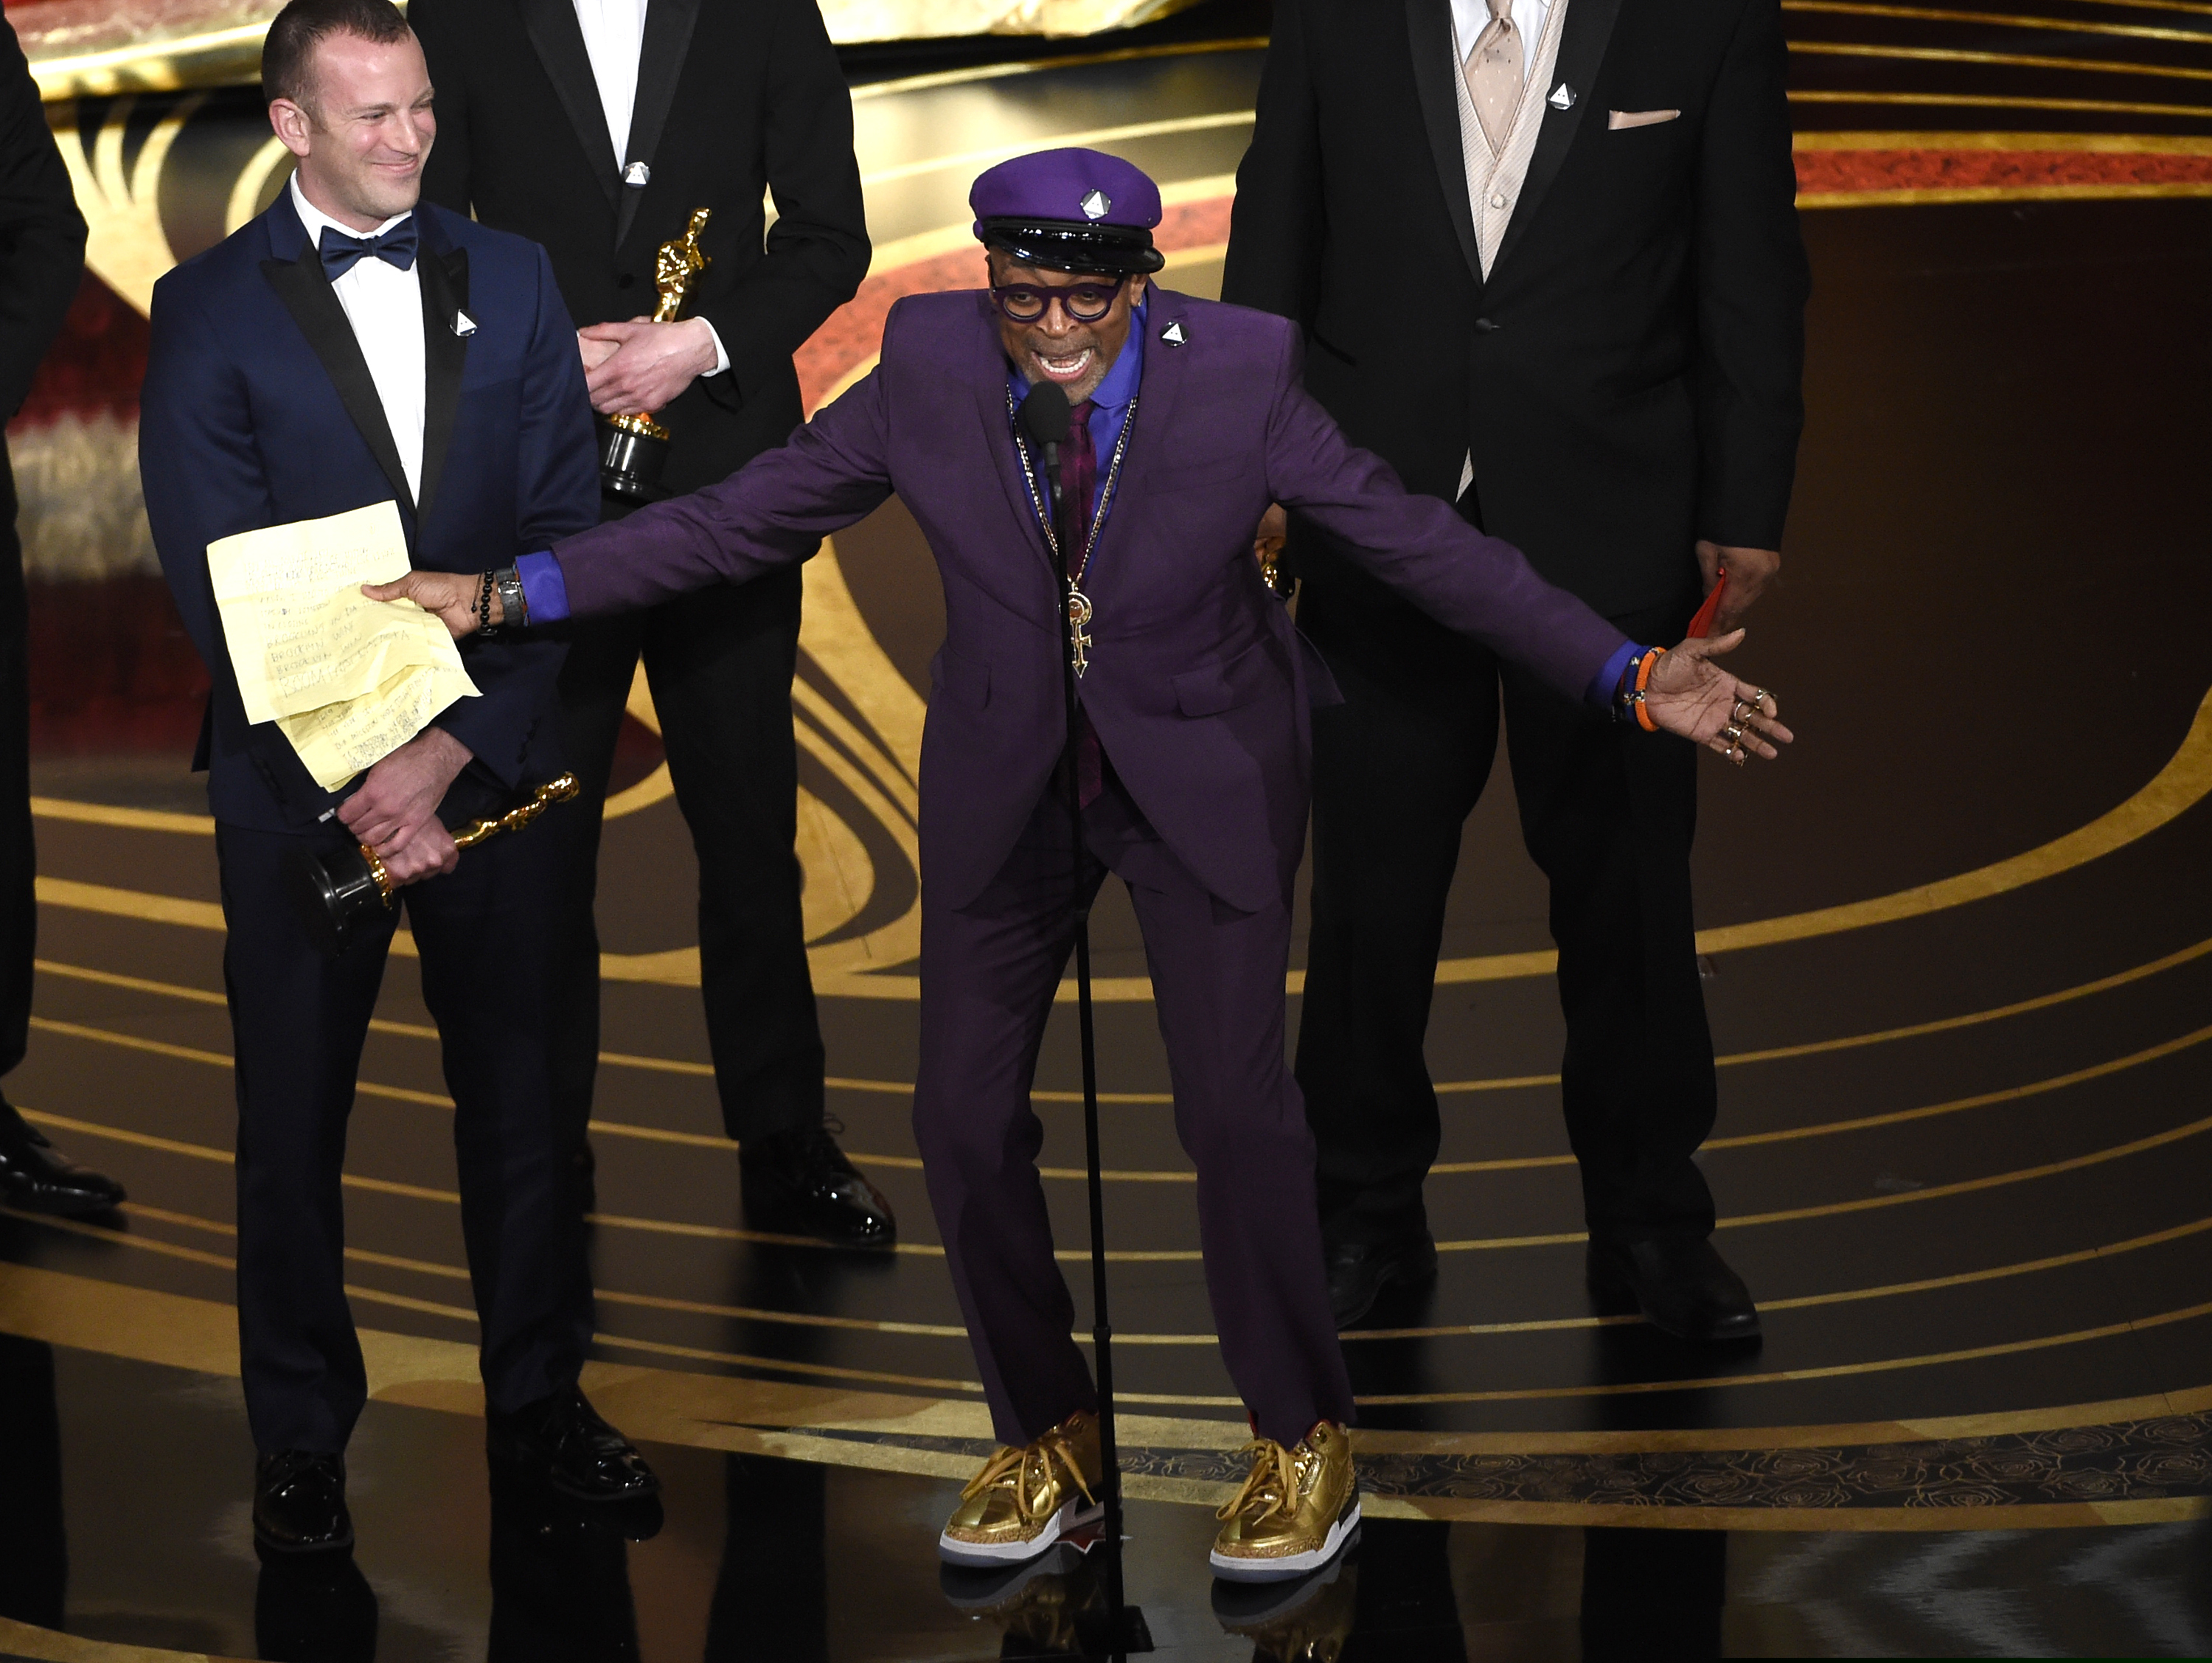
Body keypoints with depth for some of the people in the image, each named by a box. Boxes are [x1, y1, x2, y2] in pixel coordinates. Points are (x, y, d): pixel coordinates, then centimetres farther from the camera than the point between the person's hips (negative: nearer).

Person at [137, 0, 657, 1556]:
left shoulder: (510, 279, 5)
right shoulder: (211, 308, -3)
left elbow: (565, 529, -1)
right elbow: (216, 583, -8)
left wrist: (456, 744, -12)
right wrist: (359, 778, -15)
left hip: (493, 761, 2)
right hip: (300, 781, -2)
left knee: (522, 1090, 11)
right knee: (293, 1116, 8)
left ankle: (540, 1395, 27)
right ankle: (302, 1439, 22)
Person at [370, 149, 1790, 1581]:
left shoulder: (1238, 374, -18)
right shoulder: (927, 366, -14)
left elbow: (1420, 541, -14)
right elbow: (746, 519, -6)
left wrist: (1627, 675, -20)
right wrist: (518, 592, -11)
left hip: (1204, 773, -2)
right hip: (1006, 780, 3)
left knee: (1237, 1106, -8)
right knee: (966, 1114, 2)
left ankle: (1304, 1440, 15)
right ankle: (1047, 1435, 24)